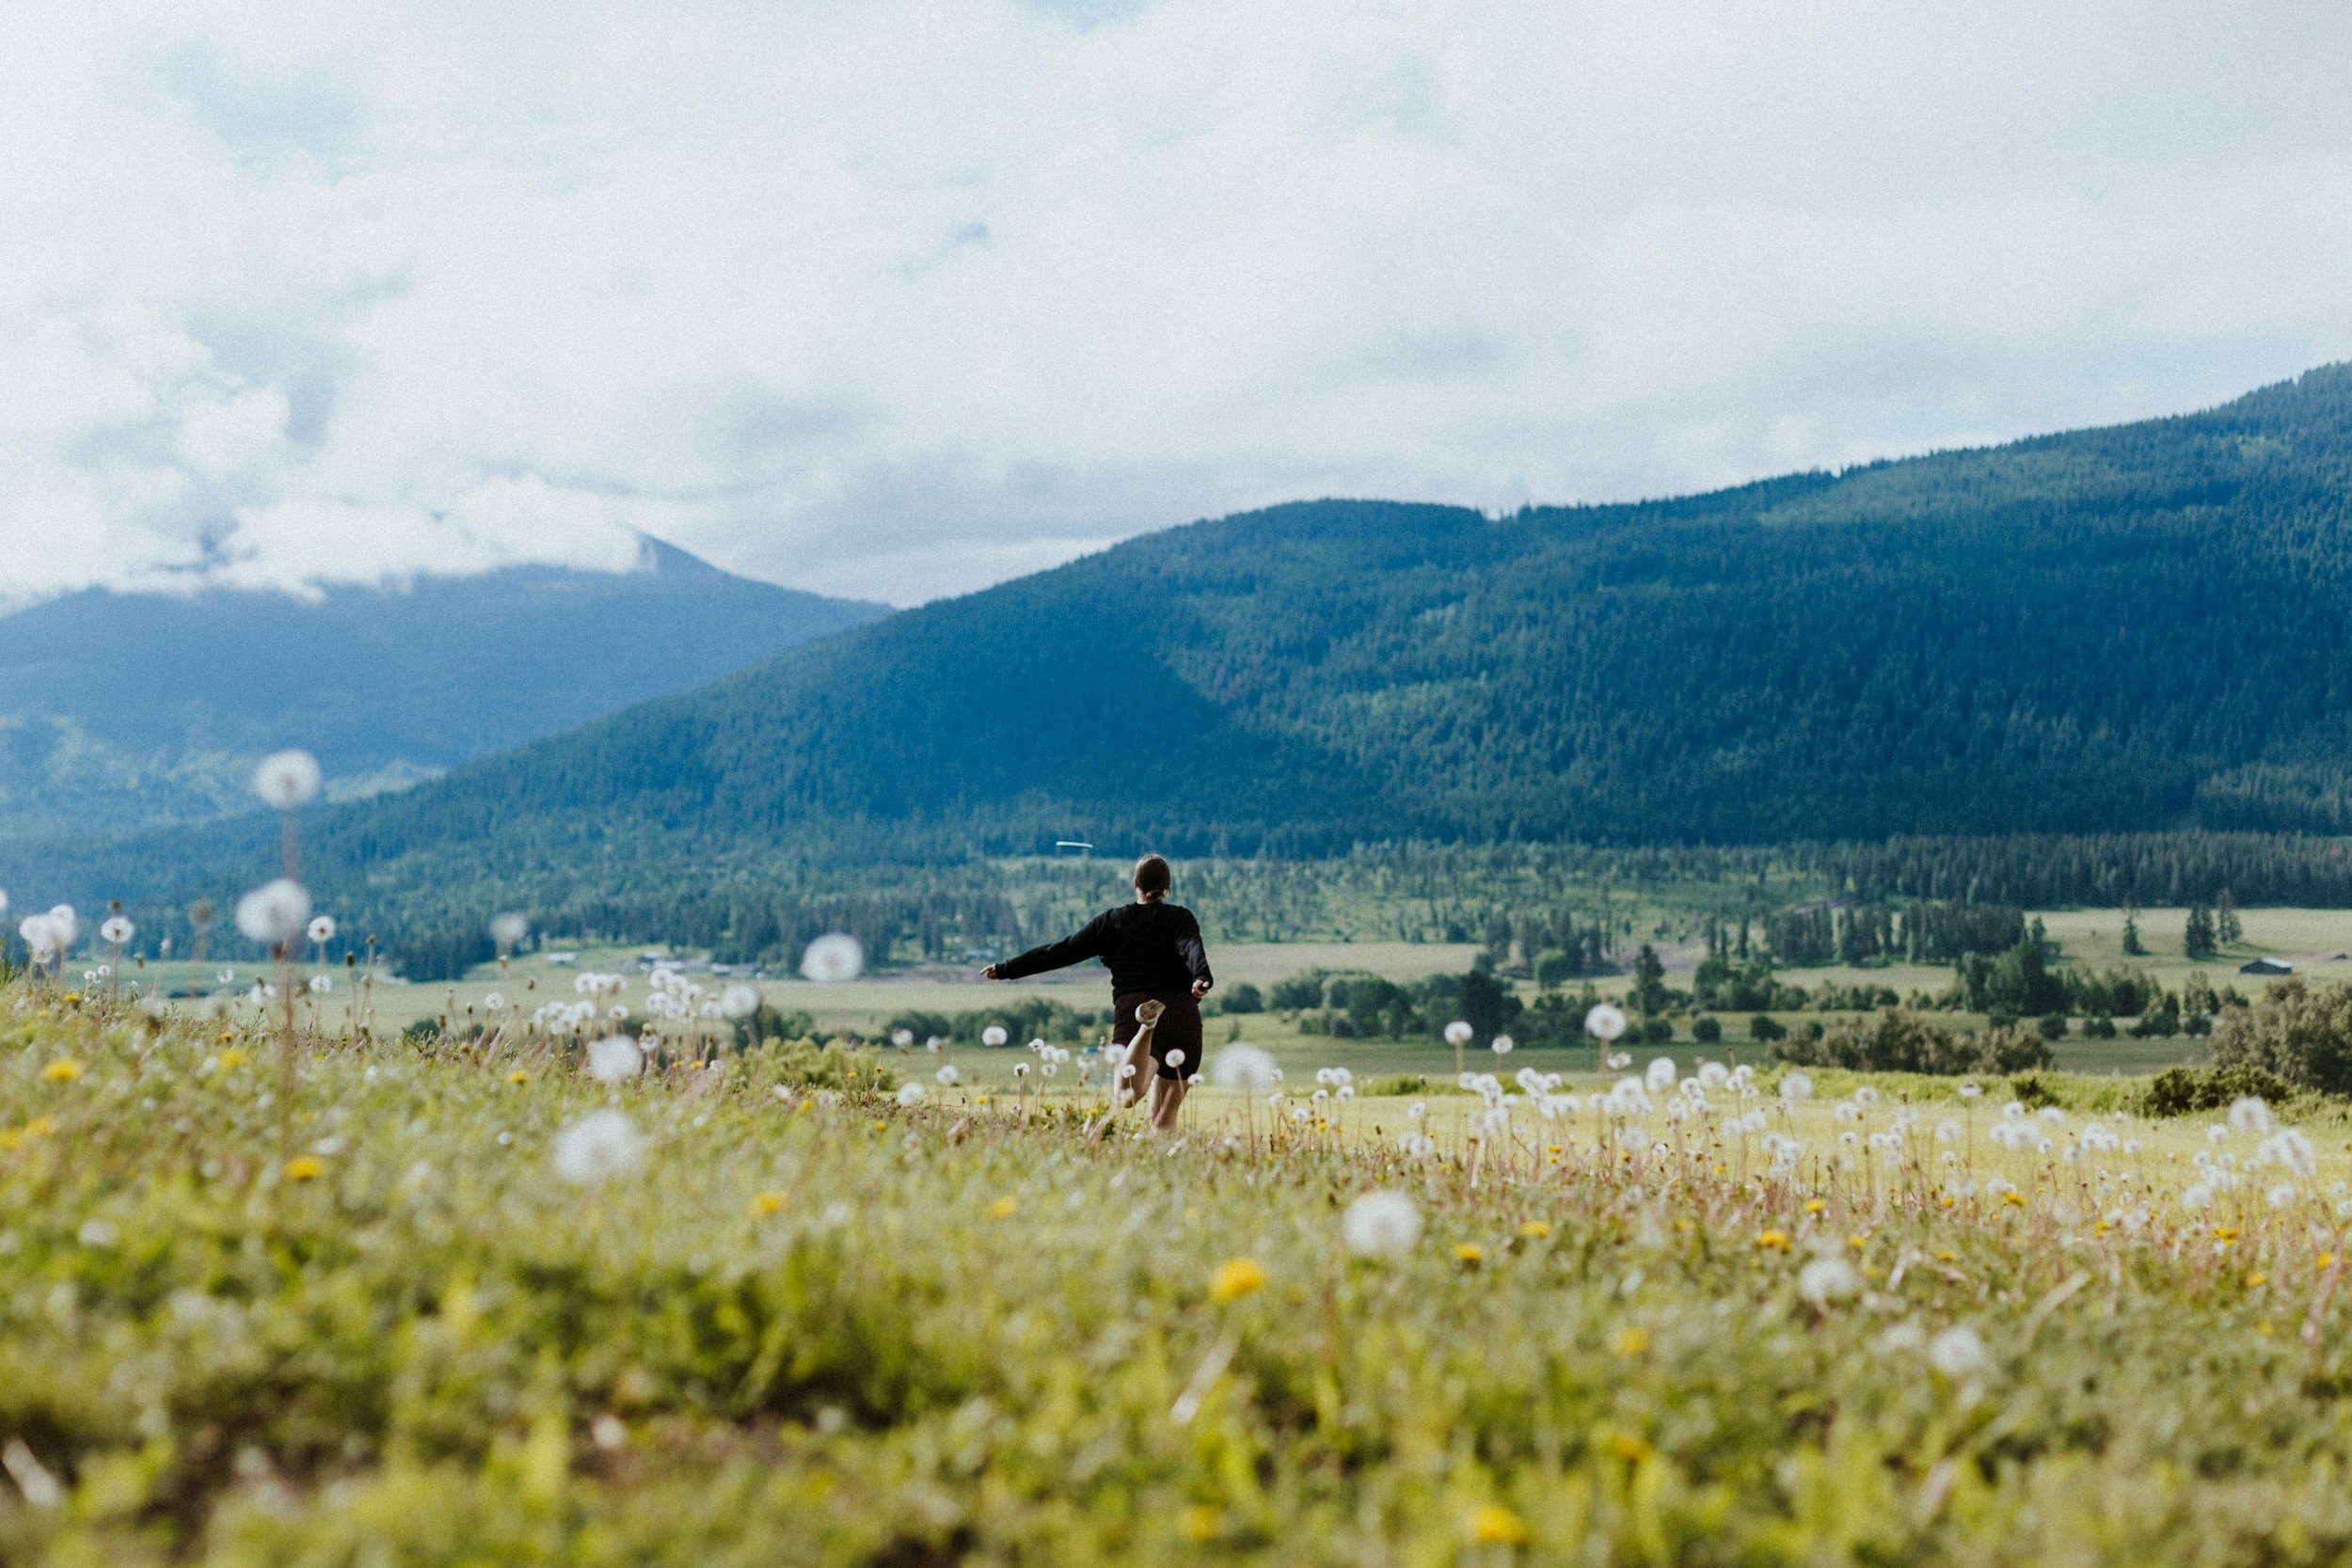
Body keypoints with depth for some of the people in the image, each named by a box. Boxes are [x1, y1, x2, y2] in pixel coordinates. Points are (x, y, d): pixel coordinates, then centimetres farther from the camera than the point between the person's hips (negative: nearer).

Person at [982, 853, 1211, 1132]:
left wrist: (1005, 969, 17)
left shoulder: (1111, 921, 13)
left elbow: (1061, 951, 11)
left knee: (1124, 1098, -25)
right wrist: (1203, 978, -30)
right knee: (1164, 1115, 14)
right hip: (1182, 1013, 1)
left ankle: (1146, 1026, -47)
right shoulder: (1180, 918, 11)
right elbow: (1193, 949, -10)